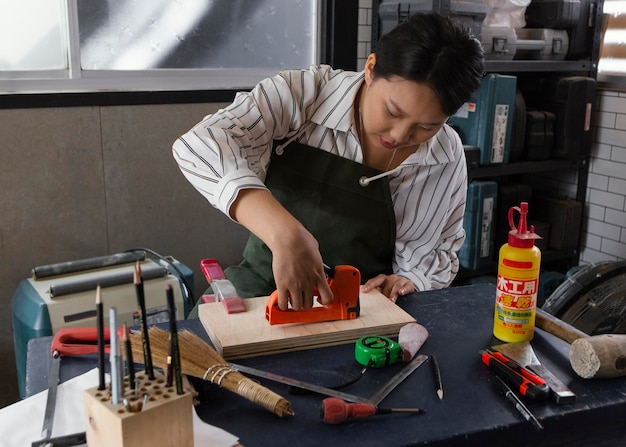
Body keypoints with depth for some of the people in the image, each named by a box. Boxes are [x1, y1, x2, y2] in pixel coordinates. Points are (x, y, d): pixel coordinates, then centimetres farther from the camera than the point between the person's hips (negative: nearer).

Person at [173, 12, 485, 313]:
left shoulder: (447, 158, -6)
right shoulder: (303, 94, -17)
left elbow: (439, 254, 8)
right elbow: (199, 146, -32)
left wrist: (406, 281, -14)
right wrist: (286, 235, -43)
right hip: (263, 295, -2)